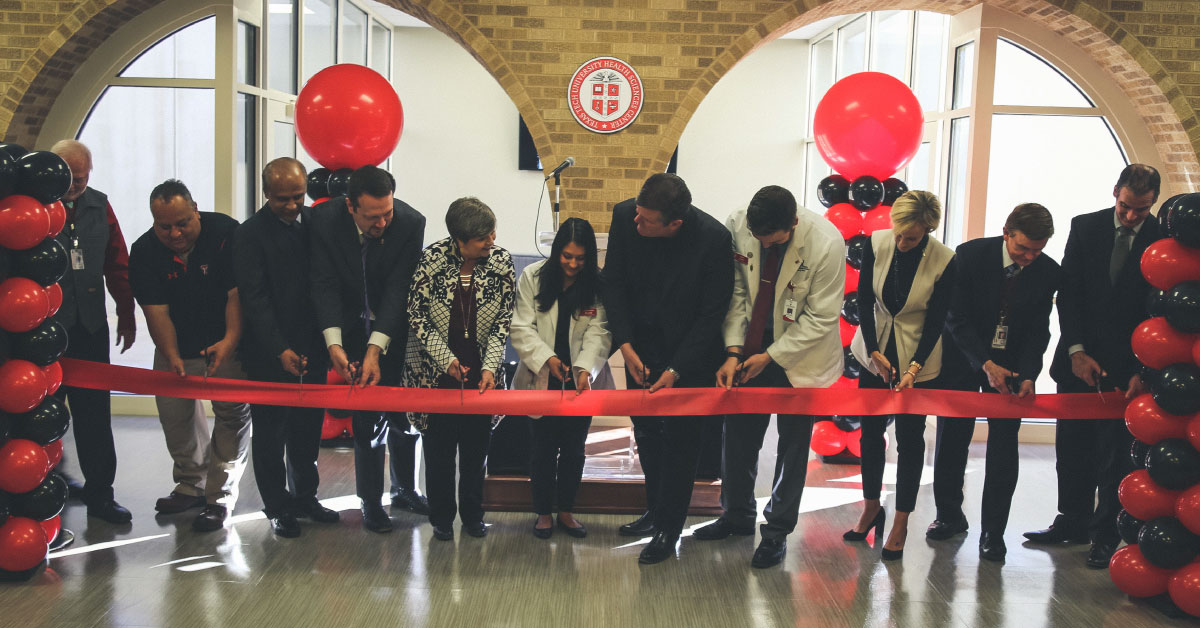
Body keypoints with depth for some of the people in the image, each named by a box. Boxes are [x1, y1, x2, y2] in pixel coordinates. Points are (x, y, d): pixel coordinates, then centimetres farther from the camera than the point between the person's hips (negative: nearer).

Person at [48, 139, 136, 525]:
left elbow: (117, 265, 14)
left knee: (95, 414, 8)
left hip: (89, 328, 4)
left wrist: (126, 316, 13)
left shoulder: (99, 206, 10)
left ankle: (99, 493, 18)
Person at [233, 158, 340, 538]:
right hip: (270, 353, -4)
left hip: (310, 348, 5)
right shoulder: (251, 234, -8)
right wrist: (280, 350, -20)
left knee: (308, 427, 13)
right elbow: (254, 298, -13)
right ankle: (278, 507, 19)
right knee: (270, 431, 6)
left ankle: (305, 496, 29)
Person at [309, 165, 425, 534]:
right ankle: (371, 501, 13)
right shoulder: (324, 220, -20)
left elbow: (398, 289, -24)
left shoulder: (411, 223, -22)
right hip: (351, 328, 0)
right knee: (366, 414, 0)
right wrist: (334, 344, -32)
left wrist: (376, 349, -31)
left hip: (394, 328, 1)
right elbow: (325, 284, -20)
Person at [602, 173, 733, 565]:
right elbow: (614, 283, -3)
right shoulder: (625, 216, -16)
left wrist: (675, 371, -18)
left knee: (680, 440, 2)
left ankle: (668, 528, 17)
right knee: (646, 433, 15)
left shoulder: (713, 238, -25)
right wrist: (626, 346, -10)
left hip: (690, 355, -4)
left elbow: (713, 313, -17)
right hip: (641, 348, 4)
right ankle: (656, 511, 34)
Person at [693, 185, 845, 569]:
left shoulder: (827, 244, -25)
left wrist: (770, 357, -16)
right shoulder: (737, 227, -15)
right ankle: (737, 515, 32)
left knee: (792, 443, 5)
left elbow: (821, 318, -18)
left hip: (800, 352, -3)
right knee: (739, 435, 11)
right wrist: (733, 353, -12)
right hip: (751, 347, 4)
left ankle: (777, 531, 21)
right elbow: (737, 292, -6)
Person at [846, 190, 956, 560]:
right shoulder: (877, 243, -12)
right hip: (874, 352, 3)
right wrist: (874, 352, -11)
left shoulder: (944, 261, -18)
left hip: (918, 359, -3)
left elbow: (936, 321, -12)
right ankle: (871, 508, 28)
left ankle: (901, 523, 16)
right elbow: (864, 301, -5)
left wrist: (914, 367, -18)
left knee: (910, 439, 3)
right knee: (870, 432, 10)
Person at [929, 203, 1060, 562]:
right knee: (952, 437, 6)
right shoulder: (969, 256, -17)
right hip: (964, 355, -1)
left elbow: (1038, 331, -5)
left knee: (1004, 444, -2)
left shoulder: (1047, 272, -10)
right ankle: (949, 516, 25)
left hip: (1011, 362, 1)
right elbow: (957, 319, -16)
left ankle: (993, 531, 8)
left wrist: (1028, 375, -20)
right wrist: (986, 364, -25)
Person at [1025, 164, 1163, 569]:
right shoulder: (1085, 228, 1)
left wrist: (1143, 369, -13)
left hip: (1127, 368, -3)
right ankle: (1073, 523, 25)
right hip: (1080, 360, 3)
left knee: (1114, 455, 1)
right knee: (1072, 447, 11)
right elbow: (1069, 293, 1)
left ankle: (1105, 535, 12)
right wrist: (1077, 350, -8)